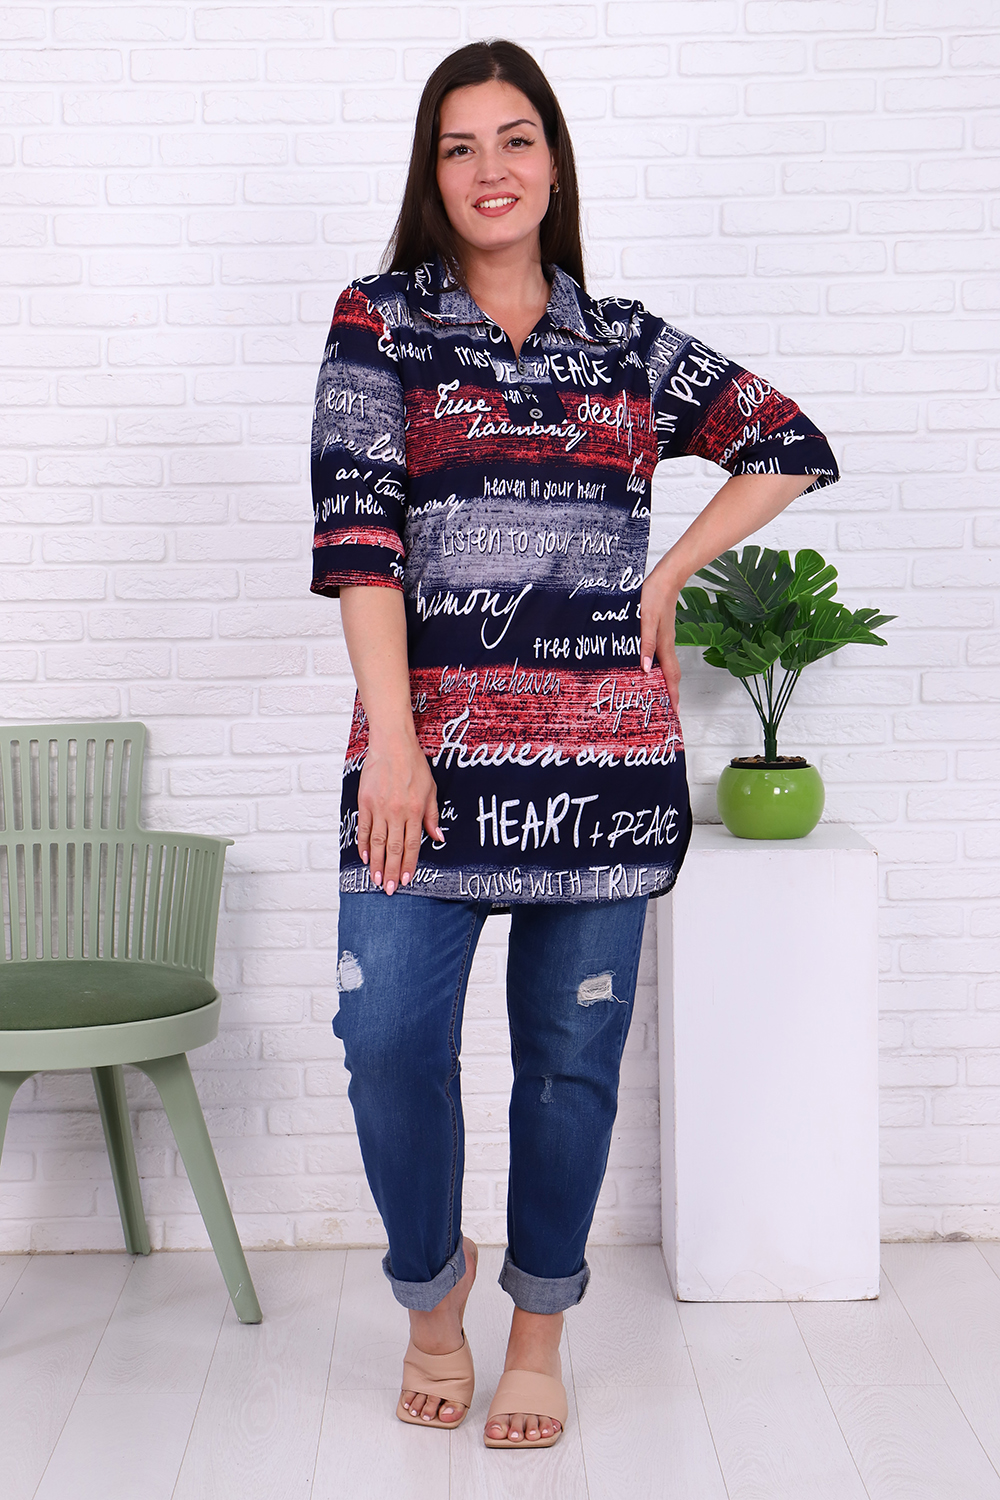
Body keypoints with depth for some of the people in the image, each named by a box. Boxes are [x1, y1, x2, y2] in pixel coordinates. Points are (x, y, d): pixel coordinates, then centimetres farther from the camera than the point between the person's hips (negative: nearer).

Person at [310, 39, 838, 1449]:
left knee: (573, 1051, 6)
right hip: (433, 739, -1)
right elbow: (357, 528, -5)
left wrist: (663, 579, 6)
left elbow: (793, 446, 18)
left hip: (602, 747, 2)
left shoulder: (627, 340, 11)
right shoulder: (381, 322, 5)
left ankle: (541, 1328, 25)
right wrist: (392, 737, -15)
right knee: (389, 1036, -9)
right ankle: (433, 1282, 20)